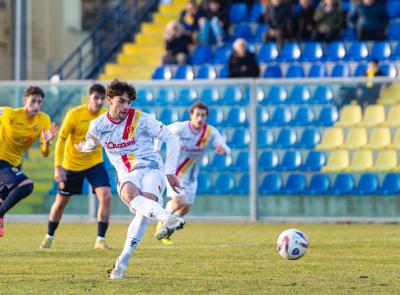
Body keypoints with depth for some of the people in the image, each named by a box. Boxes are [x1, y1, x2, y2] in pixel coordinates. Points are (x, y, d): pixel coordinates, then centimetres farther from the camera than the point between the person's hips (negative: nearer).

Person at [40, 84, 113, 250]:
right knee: (61, 202, 10)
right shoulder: (74, 114, -18)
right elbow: (61, 139, -13)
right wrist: (58, 167, -18)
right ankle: (49, 237, 34)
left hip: (95, 163, 2)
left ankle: (100, 240, -11)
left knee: (106, 196, -19)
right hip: (72, 164, -2)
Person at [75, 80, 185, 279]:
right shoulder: (98, 126, 4)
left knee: (144, 208, -32)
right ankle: (168, 218, -64)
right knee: (129, 195, -38)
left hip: (150, 168, -1)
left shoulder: (141, 119, -3)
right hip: (127, 175, 1)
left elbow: (171, 139, 2)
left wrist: (170, 172, 0)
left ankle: (122, 262, -29)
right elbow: (90, 143, 30)